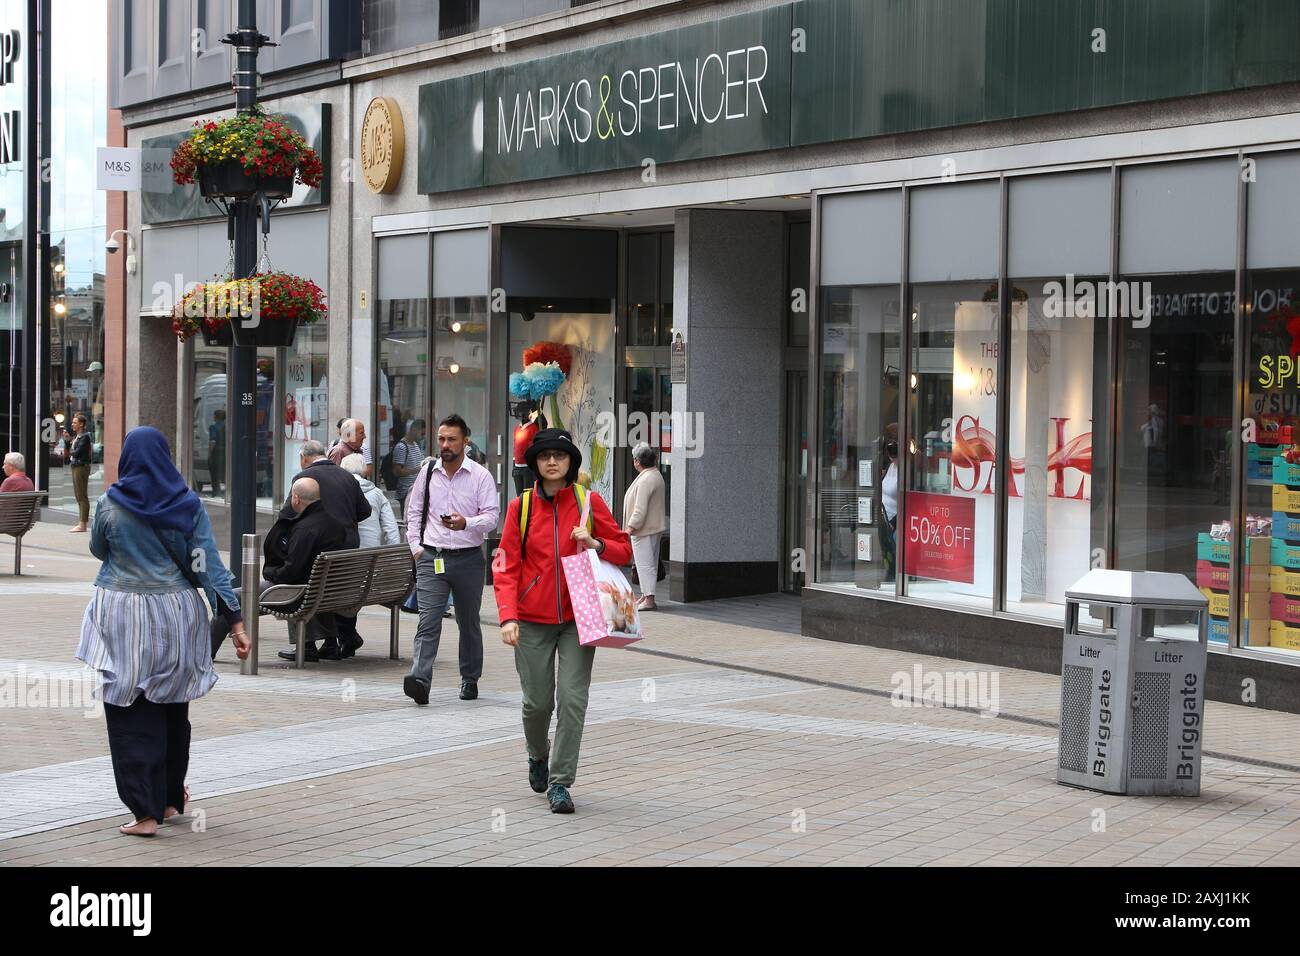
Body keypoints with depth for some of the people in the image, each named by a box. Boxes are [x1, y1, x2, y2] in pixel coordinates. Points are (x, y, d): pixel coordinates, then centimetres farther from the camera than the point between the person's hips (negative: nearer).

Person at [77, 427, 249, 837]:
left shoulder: (110, 504, -6)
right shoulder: (187, 503, -3)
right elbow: (208, 564, -6)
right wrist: (234, 620, -6)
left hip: (123, 617, -2)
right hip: (175, 615, 2)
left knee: (131, 714, 0)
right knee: (172, 710, 16)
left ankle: (145, 810, -6)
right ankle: (170, 799, 29)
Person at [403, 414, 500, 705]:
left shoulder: (481, 476, -1)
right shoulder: (428, 472, 8)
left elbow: (491, 517, -7)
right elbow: (414, 512, 17)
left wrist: (465, 523, -26)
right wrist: (416, 546, 5)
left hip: (468, 559, -1)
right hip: (431, 558, 1)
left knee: (468, 622, 13)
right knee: (428, 620, -13)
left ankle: (470, 679, 28)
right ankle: (420, 679, -26)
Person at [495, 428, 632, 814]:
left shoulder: (589, 502, 1)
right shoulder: (521, 507, 1)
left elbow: (624, 550, 7)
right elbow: (507, 566, -1)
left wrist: (595, 545, -13)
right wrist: (508, 616, -13)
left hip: (578, 619, 0)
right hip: (532, 621, 0)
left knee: (572, 699, -10)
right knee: (538, 701, 4)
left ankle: (560, 781, -1)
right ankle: (538, 756, 36)